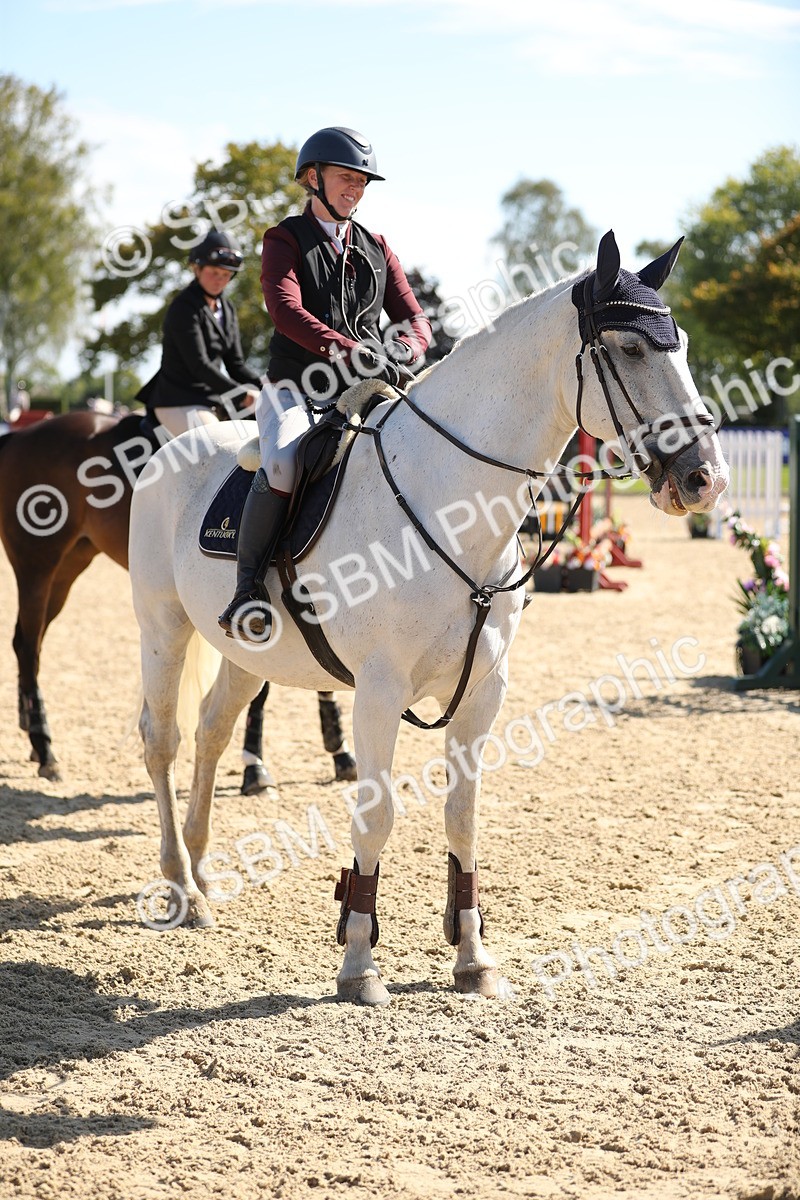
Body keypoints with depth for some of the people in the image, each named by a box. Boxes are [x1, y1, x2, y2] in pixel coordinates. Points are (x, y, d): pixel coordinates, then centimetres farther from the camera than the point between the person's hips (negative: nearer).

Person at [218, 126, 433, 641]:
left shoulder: (376, 248, 19)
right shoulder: (287, 239, 4)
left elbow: (415, 318, 12)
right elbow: (286, 309, -14)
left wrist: (400, 351, -14)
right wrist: (352, 351, -28)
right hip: (296, 390, -5)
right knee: (283, 465, -36)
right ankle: (249, 586, -22)